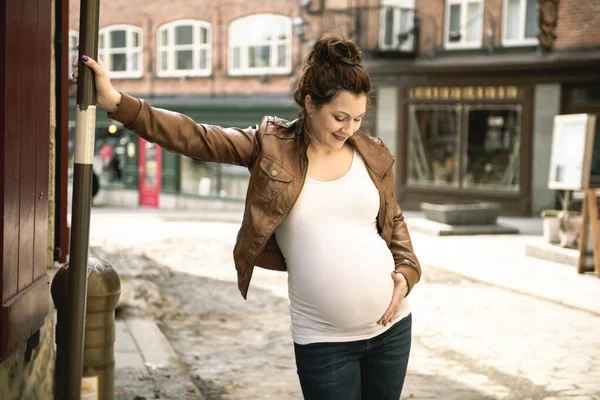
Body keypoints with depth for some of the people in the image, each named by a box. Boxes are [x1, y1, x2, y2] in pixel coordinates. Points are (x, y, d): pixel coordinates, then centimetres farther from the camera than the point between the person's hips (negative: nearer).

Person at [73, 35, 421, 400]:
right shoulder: (272, 146, -4)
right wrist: (116, 102, -16)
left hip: (390, 327, 3)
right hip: (323, 340, -3)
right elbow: (195, 138, -10)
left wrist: (406, 269, -2)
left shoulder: (374, 155, 4)